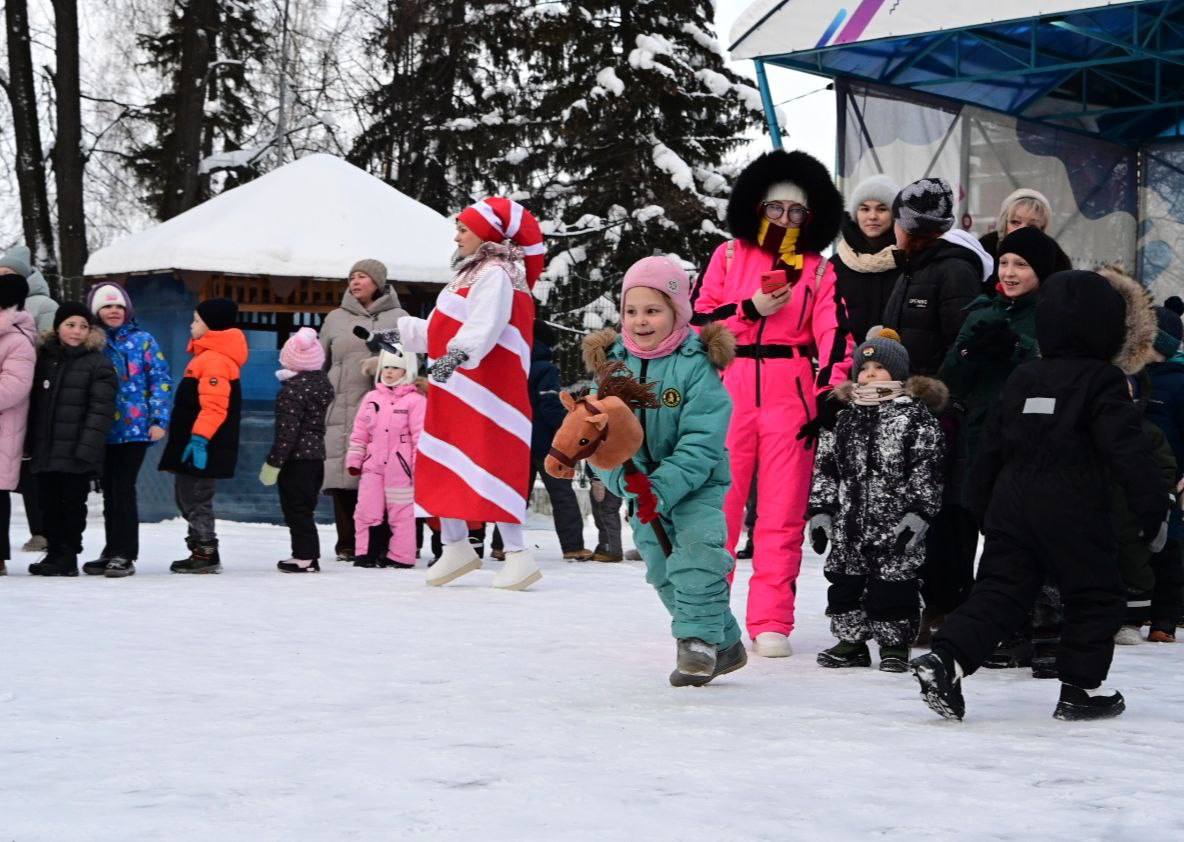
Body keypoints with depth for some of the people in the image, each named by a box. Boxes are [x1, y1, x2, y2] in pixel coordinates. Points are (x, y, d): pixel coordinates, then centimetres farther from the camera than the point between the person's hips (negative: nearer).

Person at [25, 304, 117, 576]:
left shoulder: (98, 364, -4)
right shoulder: (44, 357, 12)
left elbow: (100, 411, -11)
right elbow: (34, 403, 16)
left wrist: (86, 449, -19)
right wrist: (29, 442, 10)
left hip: (76, 452, -5)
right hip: (45, 449, 5)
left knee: (72, 504, 0)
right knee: (49, 502, 10)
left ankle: (68, 557, 8)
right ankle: (54, 552, 20)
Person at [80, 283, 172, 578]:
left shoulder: (142, 340, 2)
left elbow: (161, 380, 0)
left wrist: (159, 420, -7)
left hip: (134, 428, -4)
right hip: (102, 430, 4)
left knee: (123, 489, -9)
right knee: (109, 491, 10)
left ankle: (125, 555, -3)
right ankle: (112, 551, 19)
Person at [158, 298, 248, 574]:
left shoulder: (215, 360, -17)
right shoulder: (206, 357, 19)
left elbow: (215, 406, -26)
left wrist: (200, 437, -29)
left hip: (204, 447, -11)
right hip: (192, 445, 11)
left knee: (196, 499, -7)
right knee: (187, 498, 16)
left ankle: (206, 554, -3)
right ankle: (201, 551, 22)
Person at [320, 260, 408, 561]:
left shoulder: (398, 318, 12)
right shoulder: (336, 319, 18)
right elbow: (318, 364, 21)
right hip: (343, 409, 2)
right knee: (343, 477, -3)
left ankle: (383, 544, -1)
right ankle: (348, 544, 5)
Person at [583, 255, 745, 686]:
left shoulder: (697, 365, -17)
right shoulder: (614, 363, -4)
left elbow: (700, 443, -22)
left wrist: (662, 489, -31)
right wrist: (628, 481, -26)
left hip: (696, 484, -5)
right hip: (640, 488, 5)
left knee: (696, 558, -21)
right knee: (662, 571, 9)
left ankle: (699, 640, -7)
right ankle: (725, 643, 23)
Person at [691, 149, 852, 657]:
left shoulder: (819, 270, 10)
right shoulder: (728, 257, 10)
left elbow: (833, 338, -1)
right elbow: (698, 320, 4)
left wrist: (829, 395, -14)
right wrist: (751, 309, -8)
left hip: (791, 396, 0)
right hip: (729, 391, 0)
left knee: (782, 514, 0)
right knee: (717, 505, -1)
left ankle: (771, 623, 5)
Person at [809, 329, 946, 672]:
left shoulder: (917, 416, -3)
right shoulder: (846, 416, 12)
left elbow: (927, 471, -7)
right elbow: (825, 466, 13)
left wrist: (917, 515, -14)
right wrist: (820, 511, 7)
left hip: (895, 524, -5)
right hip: (849, 522, 5)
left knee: (894, 582, -2)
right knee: (845, 580, 7)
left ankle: (894, 644, 10)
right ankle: (850, 642, 19)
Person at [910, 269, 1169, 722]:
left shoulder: (1021, 378, 13)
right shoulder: (1102, 380, -5)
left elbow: (991, 448, 17)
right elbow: (1127, 450, -13)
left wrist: (983, 505, 26)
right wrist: (1153, 510, -10)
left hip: (1011, 507, 5)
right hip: (1074, 511, -5)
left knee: (998, 590, 6)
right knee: (1094, 596, 10)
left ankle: (945, 659, -12)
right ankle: (1082, 688, 11)